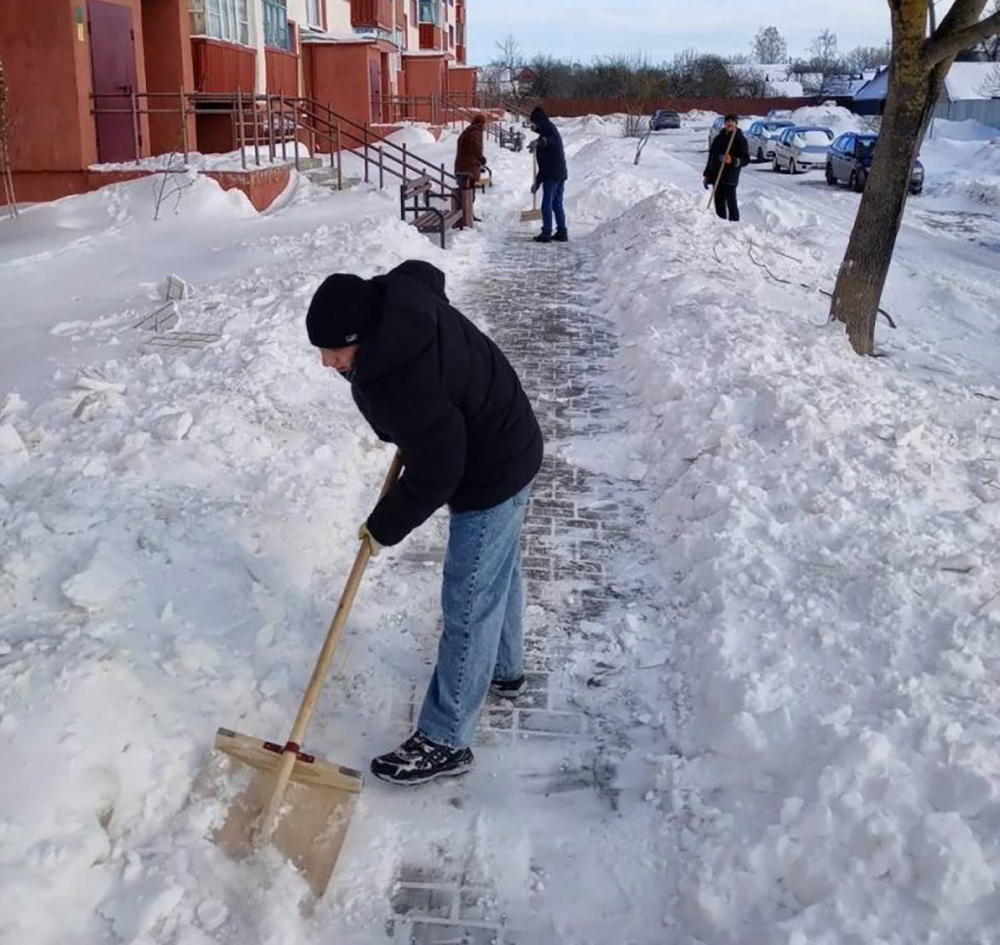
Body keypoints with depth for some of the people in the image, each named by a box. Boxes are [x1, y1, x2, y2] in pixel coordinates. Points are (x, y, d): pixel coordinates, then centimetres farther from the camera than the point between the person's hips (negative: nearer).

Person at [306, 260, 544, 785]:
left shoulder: (402, 384, -36)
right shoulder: (396, 302, -10)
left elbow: (435, 472, -27)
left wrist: (385, 526, -10)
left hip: (491, 477, -10)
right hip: (506, 448, 10)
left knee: (467, 608, -1)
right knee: (497, 574, 27)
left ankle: (444, 742, 12)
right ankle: (504, 671, 50)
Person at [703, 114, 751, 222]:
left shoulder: (740, 139, 1)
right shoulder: (719, 138, 17)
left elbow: (746, 159, -7)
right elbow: (711, 156, 21)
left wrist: (733, 161, -25)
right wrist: (707, 175, 17)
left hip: (730, 178, -6)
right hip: (716, 176, 6)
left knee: (731, 202, -10)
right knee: (719, 203, 7)